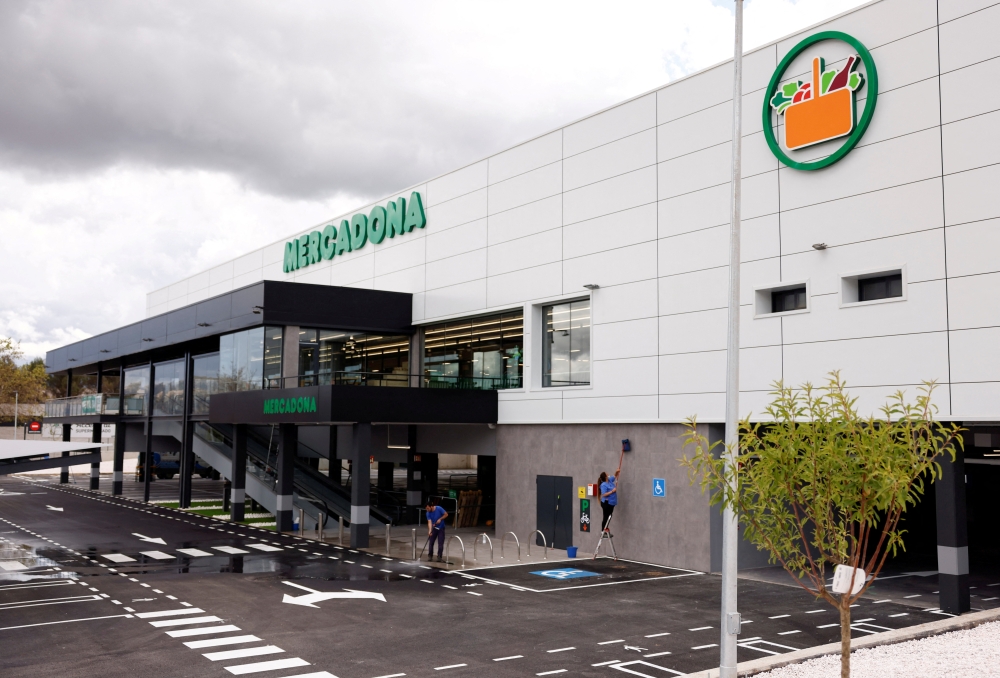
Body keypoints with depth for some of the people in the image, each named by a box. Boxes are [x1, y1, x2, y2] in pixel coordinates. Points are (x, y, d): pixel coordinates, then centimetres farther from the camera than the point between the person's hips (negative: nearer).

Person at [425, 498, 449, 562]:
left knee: (440, 544, -5)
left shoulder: (439, 509, -20)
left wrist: (440, 519, -22)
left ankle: (439, 557, 3)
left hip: (441, 528, -2)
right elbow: (429, 522, -21)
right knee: (431, 543, 4)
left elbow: (446, 514, -10)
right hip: (434, 528, 2)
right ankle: (430, 556, 18)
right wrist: (429, 531, -34)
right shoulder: (428, 513, -14)